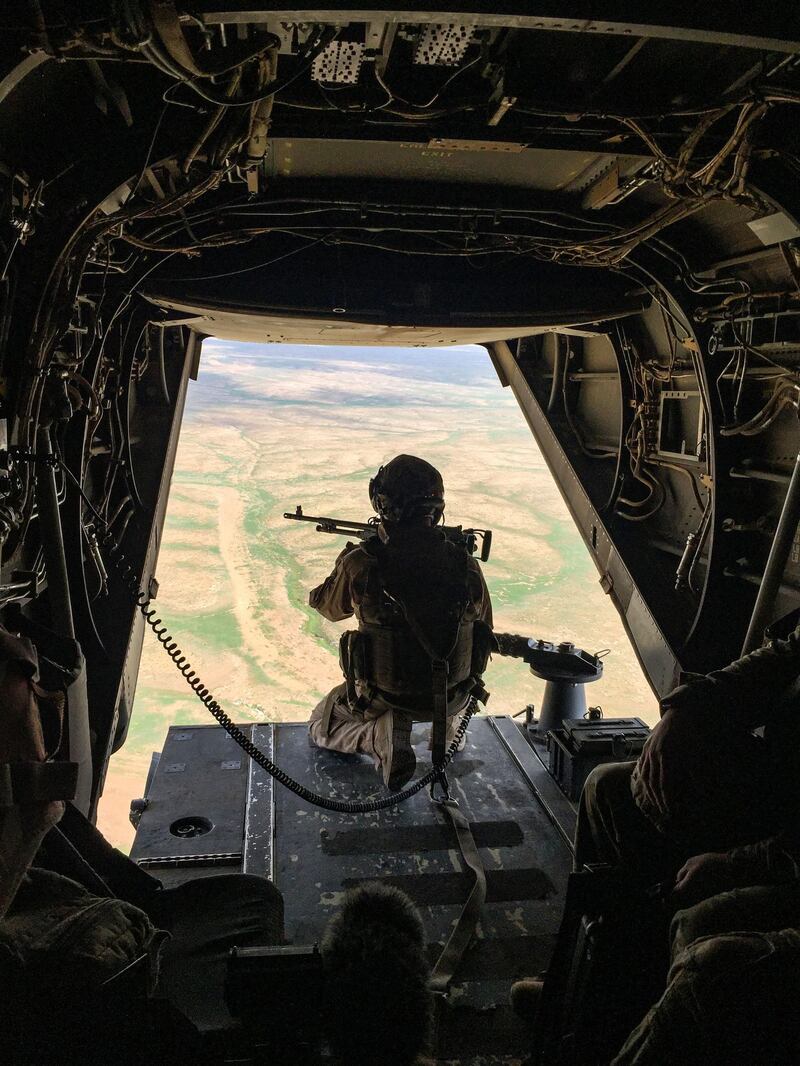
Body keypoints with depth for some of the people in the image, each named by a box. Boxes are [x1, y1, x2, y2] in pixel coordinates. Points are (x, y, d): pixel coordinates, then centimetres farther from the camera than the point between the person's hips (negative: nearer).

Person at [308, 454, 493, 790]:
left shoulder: (360, 563, -20)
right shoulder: (463, 561, -14)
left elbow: (328, 606, 4)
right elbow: (484, 628, 3)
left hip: (386, 697, -4)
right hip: (454, 698, 4)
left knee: (320, 729, 21)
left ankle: (380, 735, -6)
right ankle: (449, 730, 25)